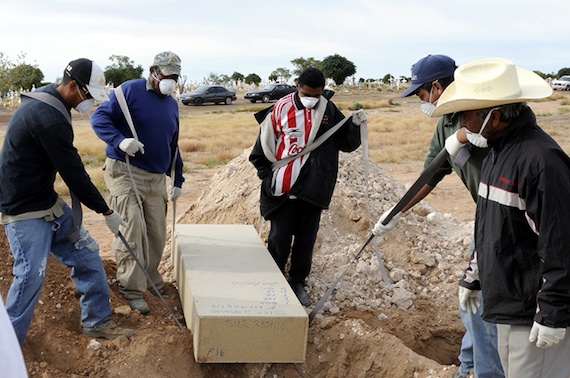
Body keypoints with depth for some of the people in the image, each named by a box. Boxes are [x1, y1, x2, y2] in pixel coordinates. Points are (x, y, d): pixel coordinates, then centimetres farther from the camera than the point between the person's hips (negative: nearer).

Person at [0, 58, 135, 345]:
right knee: (32, 275, -8)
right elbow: (74, 174, -22)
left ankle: (97, 322, 18)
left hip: (49, 202, 10)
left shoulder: (44, 102, 7)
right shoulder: (50, 119, -26)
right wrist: (107, 212, -12)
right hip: (24, 212, -10)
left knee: (86, 254, 8)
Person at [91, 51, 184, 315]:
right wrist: (120, 140, -28)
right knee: (132, 228, -15)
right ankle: (133, 289, -5)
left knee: (156, 232, 7)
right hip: (124, 172, -6)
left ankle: (149, 278, 28)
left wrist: (178, 180, 22)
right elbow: (100, 118, -11)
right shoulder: (130, 90, -5)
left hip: (156, 178, 7)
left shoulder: (172, 104, 16)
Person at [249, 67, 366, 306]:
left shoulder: (329, 110, 2)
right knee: (279, 239, 3)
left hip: (313, 189, 2)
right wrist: (269, 176, -2)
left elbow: (347, 143, 10)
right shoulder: (281, 109, -4)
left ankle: (298, 282, 27)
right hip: (283, 190, -2)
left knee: (306, 239, 11)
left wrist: (355, 125, -8)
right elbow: (263, 147, 3)